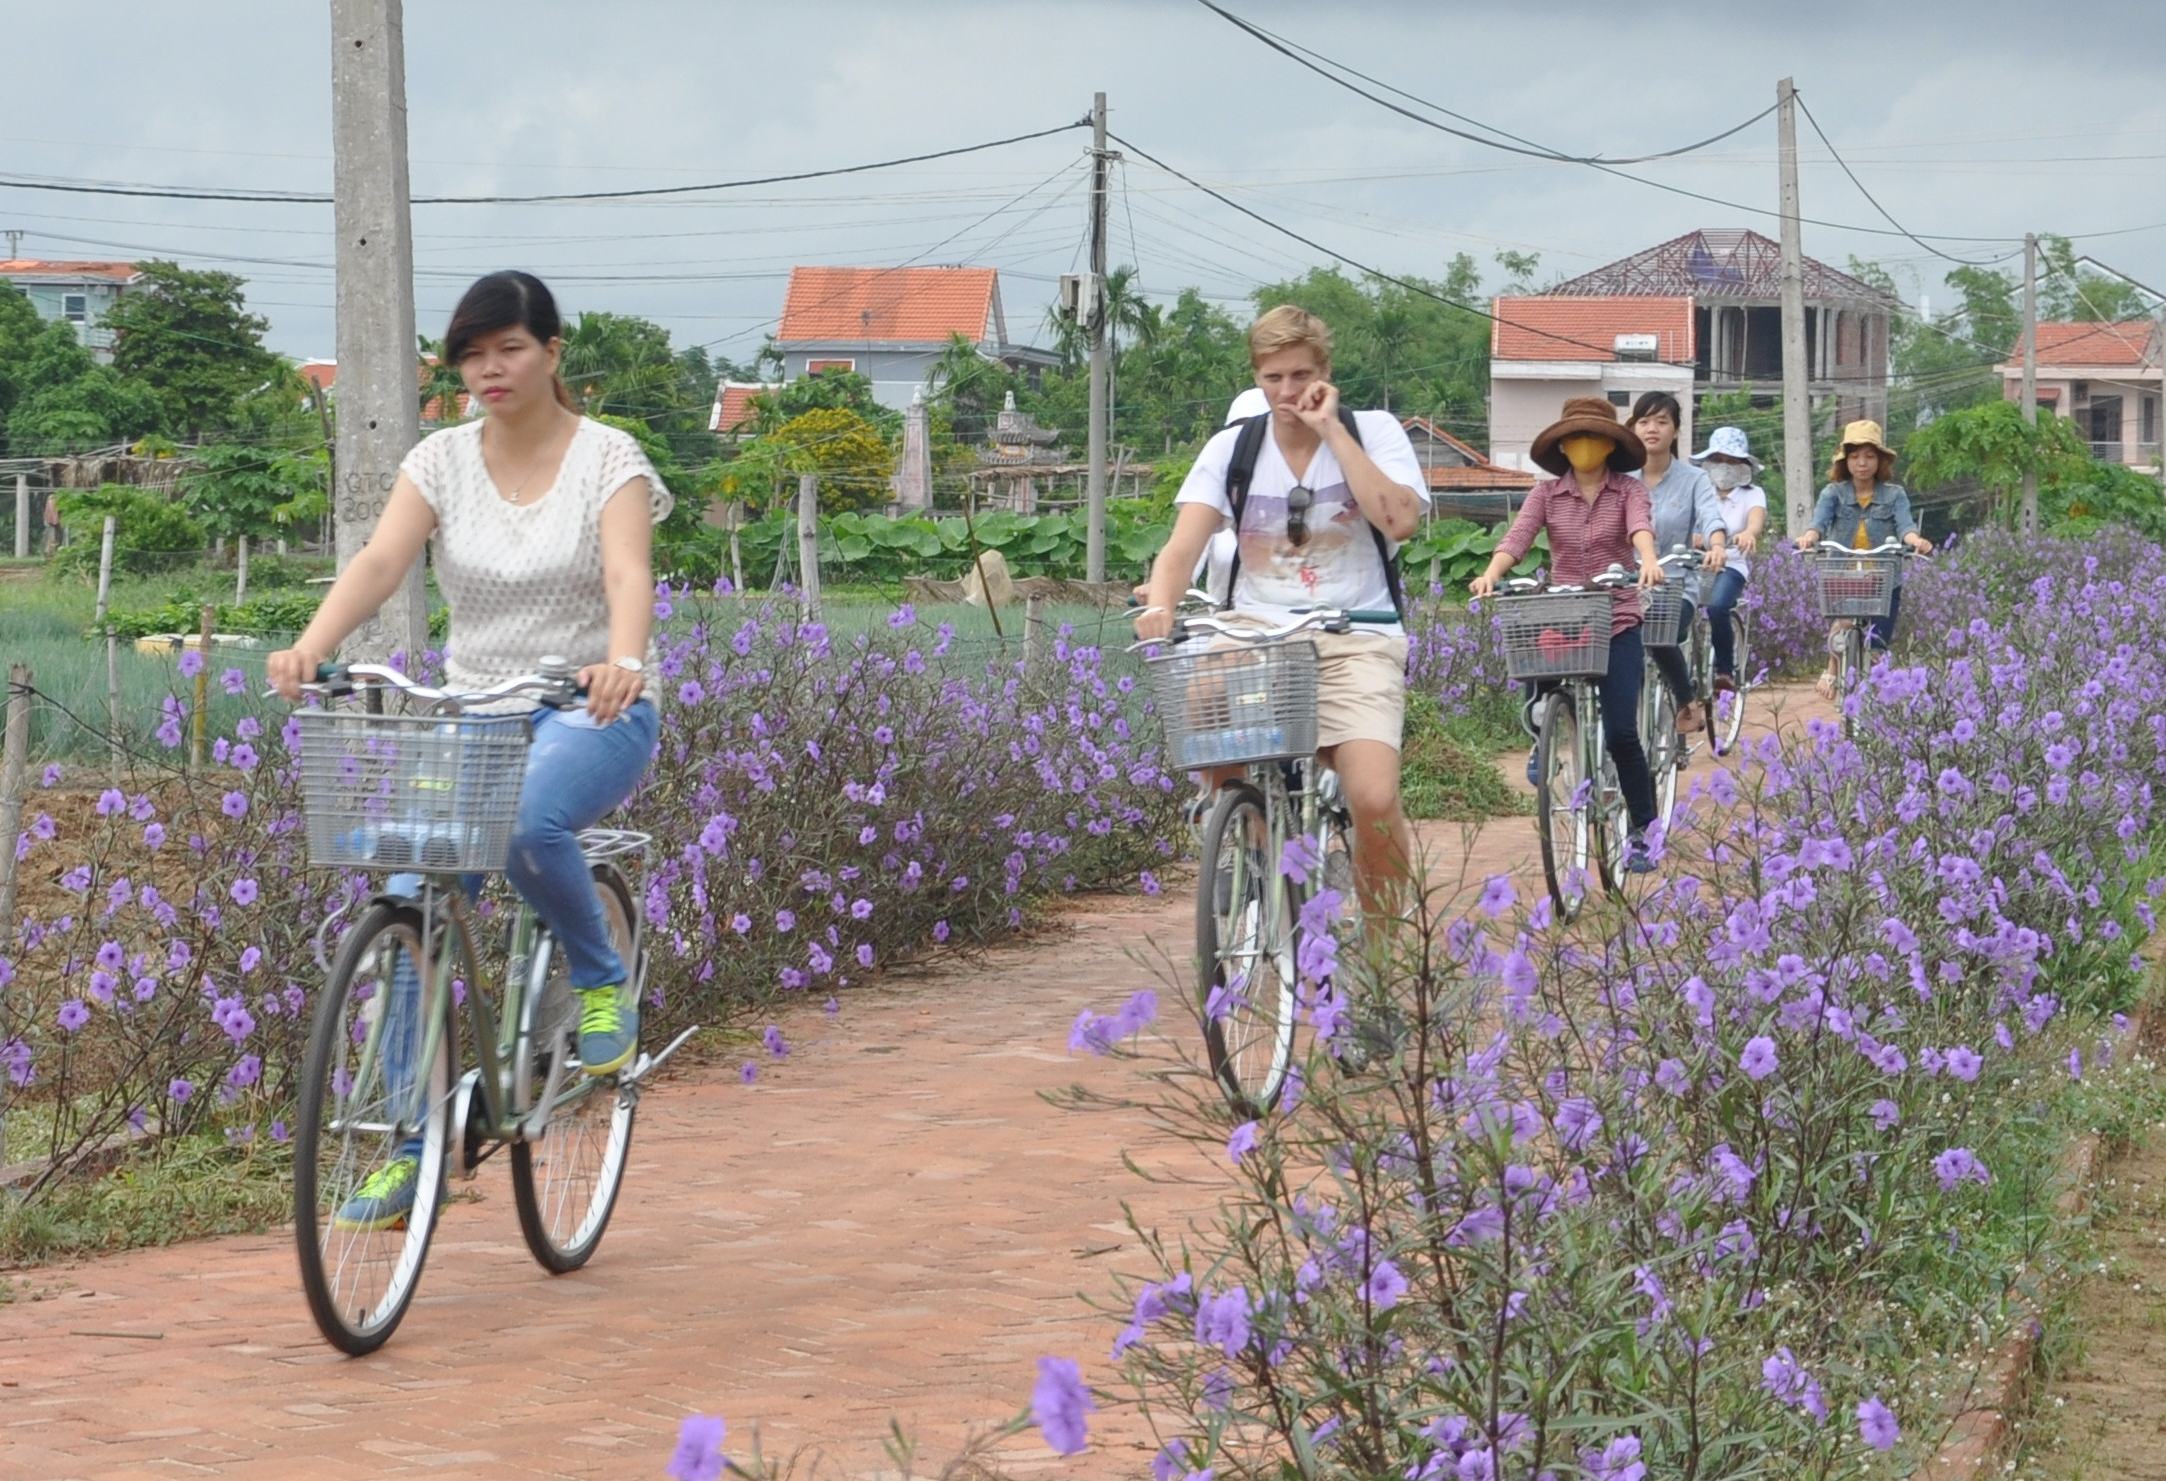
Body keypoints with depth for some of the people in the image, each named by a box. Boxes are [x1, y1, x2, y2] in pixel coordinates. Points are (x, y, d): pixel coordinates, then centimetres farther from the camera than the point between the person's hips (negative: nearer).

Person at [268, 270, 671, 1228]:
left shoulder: (608, 458, -5)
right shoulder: (442, 461, 4)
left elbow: (627, 574, -22)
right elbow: (380, 560, -12)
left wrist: (622, 662, -44)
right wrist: (311, 645, -32)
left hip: (593, 714, -4)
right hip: (472, 714, 4)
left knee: (527, 821, -37)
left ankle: (603, 982, -8)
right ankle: (411, 1153, -4)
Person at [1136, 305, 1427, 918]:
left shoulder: (1374, 432, 4)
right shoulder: (1232, 447, 9)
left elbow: (1399, 520, -15)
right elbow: (1183, 544, -3)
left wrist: (1331, 430, -10)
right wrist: (1159, 606, -25)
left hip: (1353, 642, -2)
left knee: (1374, 800, -25)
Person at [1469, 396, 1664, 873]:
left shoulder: (1628, 491, 1)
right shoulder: (1546, 494, 6)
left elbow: (1640, 527, -19)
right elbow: (1517, 537, -8)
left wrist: (1648, 561, -41)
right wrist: (1490, 574, -29)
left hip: (1617, 623, -2)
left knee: (1621, 733, -8)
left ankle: (1643, 831, 6)